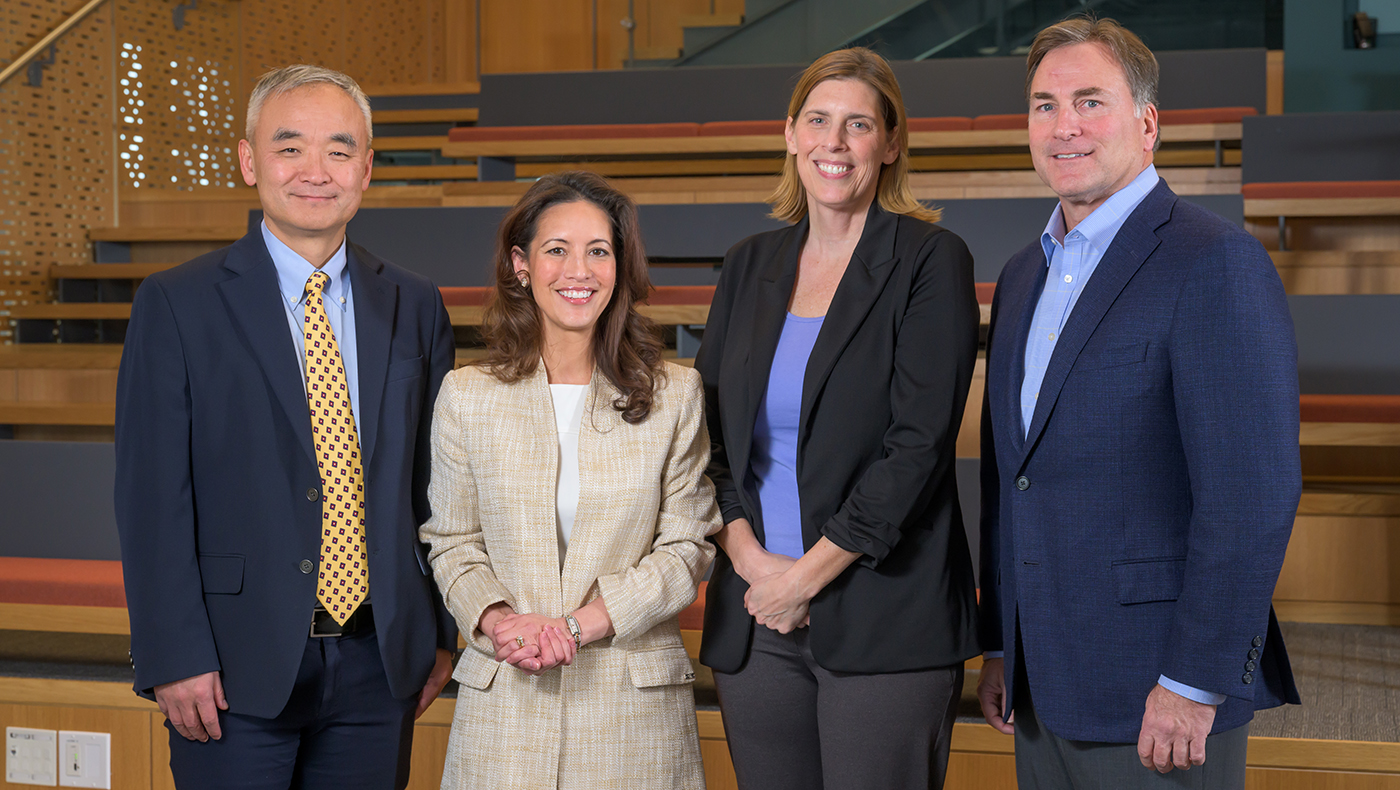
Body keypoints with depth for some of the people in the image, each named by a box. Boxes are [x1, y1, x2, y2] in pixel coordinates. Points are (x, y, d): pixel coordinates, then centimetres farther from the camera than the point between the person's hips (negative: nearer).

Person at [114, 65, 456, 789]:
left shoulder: (415, 307, 7)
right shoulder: (175, 306, -4)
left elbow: (432, 482, 10)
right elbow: (152, 498, -7)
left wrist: (440, 636, 8)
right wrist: (175, 660, -12)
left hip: (381, 668, 3)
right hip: (239, 671, -3)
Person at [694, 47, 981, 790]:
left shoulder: (930, 260, -3)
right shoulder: (749, 264, 12)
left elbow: (919, 443, -11)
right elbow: (705, 429, 9)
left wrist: (808, 576, -12)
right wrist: (750, 558, -6)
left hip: (884, 621, -4)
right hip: (753, 616, 4)